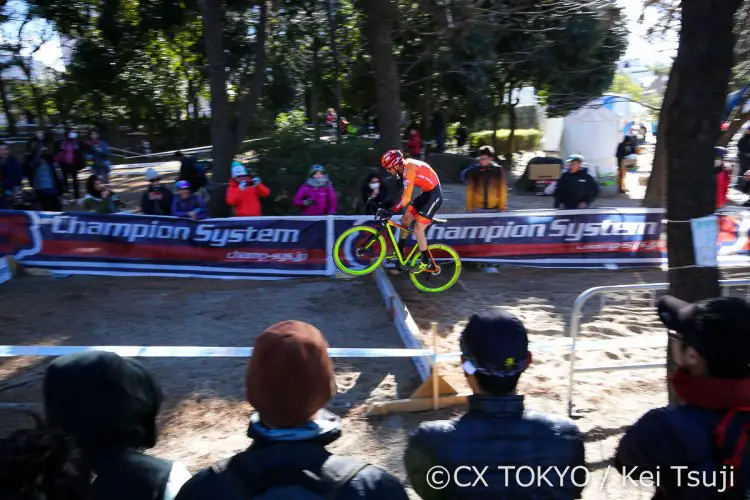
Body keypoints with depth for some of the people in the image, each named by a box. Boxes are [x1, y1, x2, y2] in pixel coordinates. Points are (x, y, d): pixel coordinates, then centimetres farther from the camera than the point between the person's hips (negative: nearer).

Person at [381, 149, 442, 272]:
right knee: (405, 220, 10)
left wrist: (391, 211, -26)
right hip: (426, 193, 9)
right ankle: (399, 253, 22)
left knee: (418, 230, -9)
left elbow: (406, 198, -29)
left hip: (434, 195, -9)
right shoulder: (405, 166, 1)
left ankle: (428, 263, 1)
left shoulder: (409, 169, -26)